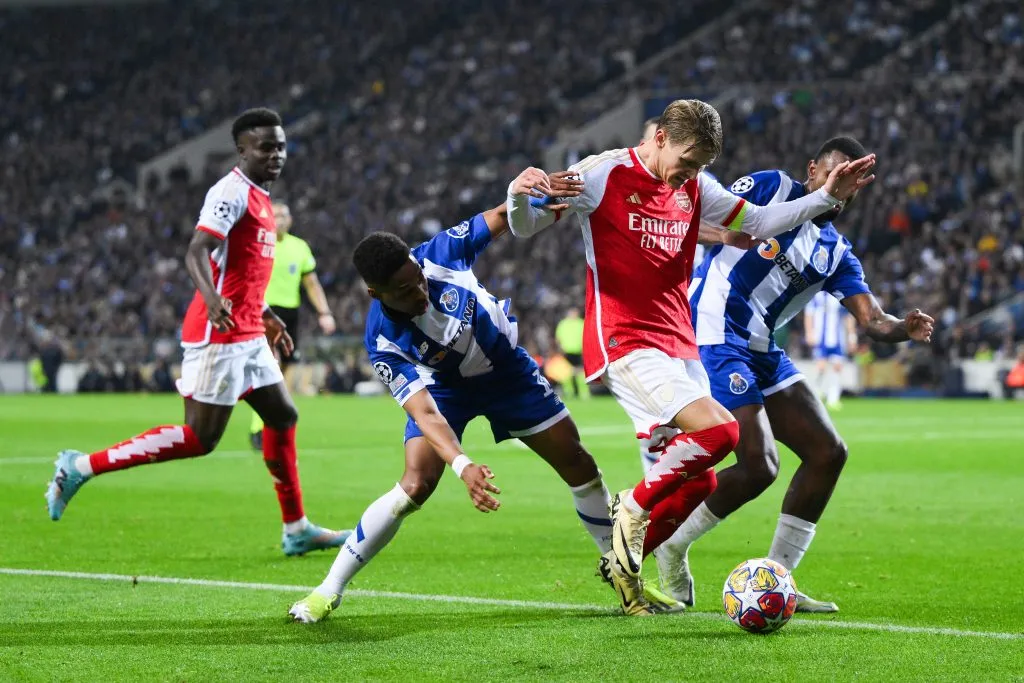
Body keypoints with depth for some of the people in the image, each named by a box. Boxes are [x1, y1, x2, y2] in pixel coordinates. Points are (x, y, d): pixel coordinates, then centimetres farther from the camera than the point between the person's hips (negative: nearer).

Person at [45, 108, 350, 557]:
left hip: (247, 336, 10)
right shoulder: (232, 191, -12)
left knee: (282, 417, 12)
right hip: (218, 335, -10)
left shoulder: (259, 198, 18)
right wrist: (213, 300, -41)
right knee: (199, 439, -10)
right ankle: (82, 466, -5)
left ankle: (296, 530, 20)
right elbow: (196, 253, -24)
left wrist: (265, 316, 32)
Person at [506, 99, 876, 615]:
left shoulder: (694, 187, 13)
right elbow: (525, 227, -6)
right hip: (625, 343, -8)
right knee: (719, 430, -25)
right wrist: (518, 195, -29)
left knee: (697, 482, 5)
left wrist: (826, 197, 14)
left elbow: (756, 223, 24)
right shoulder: (602, 175, -6)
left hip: (679, 346, 8)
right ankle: (634, 509, -5)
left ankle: (623, 565, 22)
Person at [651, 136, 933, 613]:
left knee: (827, 453, 3)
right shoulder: (772, 188, 1)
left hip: (759, 351, 8)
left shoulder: (836, 255, 15)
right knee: (759, 466, -18)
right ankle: (671, 545, 5)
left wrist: (906, 329, -17)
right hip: (712, 335, -8)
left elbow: (872, 320, 3)